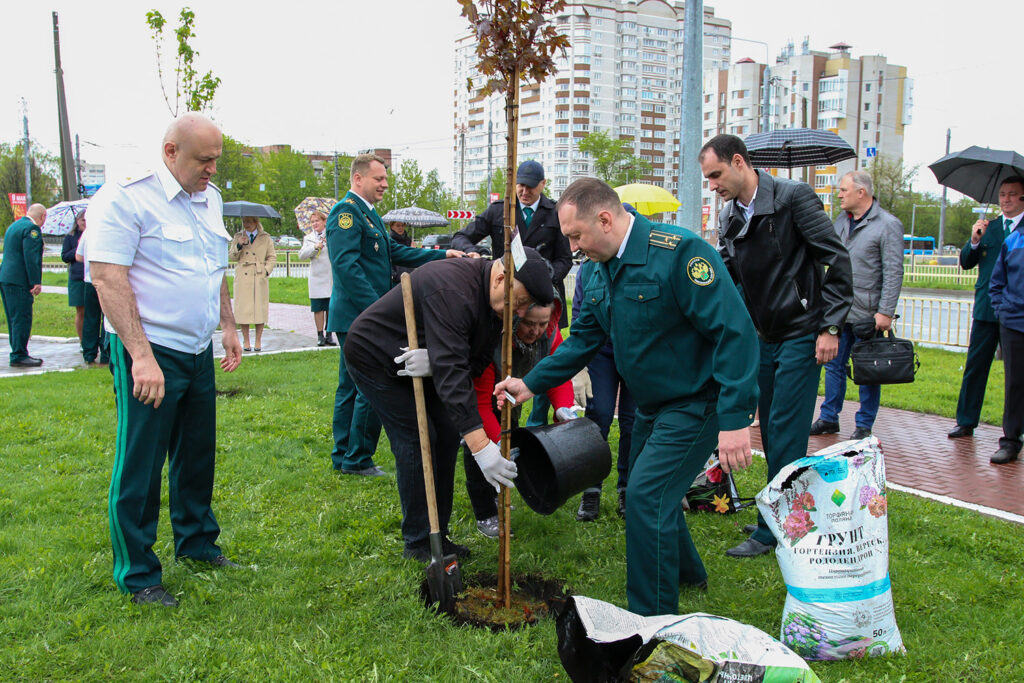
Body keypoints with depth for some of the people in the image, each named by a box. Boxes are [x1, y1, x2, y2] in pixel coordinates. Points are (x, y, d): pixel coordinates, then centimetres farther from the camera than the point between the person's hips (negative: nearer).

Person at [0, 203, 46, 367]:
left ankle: (18, 353, 20)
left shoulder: (14, 226, 21)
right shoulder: (31, 228, -11)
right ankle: (19, 356, -5)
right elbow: (31, 257, -18)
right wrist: (36, 282, -18)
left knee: (14, 319, 14)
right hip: (19, 281, -10)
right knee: (22, 319, -7)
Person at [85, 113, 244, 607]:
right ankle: (137, 576, 15)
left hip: (198, 351, 8)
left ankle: (197, 542, 36)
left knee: (196, 454, 18)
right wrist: (141, 356, -24)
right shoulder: (125, 196, -14)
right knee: (140, 465, 2)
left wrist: (228, 325, 19)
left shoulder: (210, 198, 11)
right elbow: (107, 278, -19)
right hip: (149, 352, -7)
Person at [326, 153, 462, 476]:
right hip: (357, 316, -10)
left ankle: (343, 457, 23)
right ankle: (357, 459, 6)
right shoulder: (347, 211, -13)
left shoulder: (368, 213, 18)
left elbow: (396, 252, 18)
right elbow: (346, 265, -21)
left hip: (359, 317, 10)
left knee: (351, 387, 14)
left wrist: (442, 255, 11)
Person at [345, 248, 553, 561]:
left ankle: (437, 534, 13)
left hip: (417, 360, 9)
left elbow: (477, 360, -10)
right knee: (417, 440, -12)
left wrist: (436, 364, -34)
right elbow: (451, 371, -44)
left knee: (447, 434, 3)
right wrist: (481, 446, -48)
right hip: (375, 357, -8)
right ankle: (418, 543, 2)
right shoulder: (451, 291, -37)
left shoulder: (494, 301, -8)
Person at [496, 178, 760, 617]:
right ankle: (687, 574, 47)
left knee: (646, 495, -14)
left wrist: (735, 418, -32)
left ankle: (654, 624, 2)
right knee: (649, 490, 21)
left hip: (697, 401, -9)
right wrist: (531, 384, 5)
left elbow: (734, 331, -29)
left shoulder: (679, 251, -25)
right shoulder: (602, 271, 3)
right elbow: (584, 339, 12)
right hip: (653, 402, 9)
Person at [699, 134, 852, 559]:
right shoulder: (729, 217, 8)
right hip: (765, 336, 7)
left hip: (802, 335, -7)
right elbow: (724, 276, 12)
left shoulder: (793, 197, -13)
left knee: (785, 433, -5)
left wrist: (830, 327, -16)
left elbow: (837, 260, -13)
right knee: (770, 432, 13)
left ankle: (772, 531, 4)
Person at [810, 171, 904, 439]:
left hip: (867, 314, -6)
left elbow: (893, 273, -12)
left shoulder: (888, 225, -8)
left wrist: (885, 312, -16)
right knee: (833, 365, 11)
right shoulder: (841, 221, 12)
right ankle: (829, 418, 21)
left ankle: (864, 426, 15)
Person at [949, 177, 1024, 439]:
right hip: (987, 309, 3)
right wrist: (974, 240, -9)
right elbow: (965, 263, 7)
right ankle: (966, 422, 14)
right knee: (975, 366, 5)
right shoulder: (987, 227, 12)